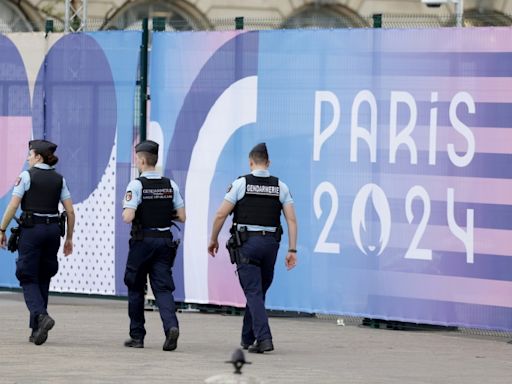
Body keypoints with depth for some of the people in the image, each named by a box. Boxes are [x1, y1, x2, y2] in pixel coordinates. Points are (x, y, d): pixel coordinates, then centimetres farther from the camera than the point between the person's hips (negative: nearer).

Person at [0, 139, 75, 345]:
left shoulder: (27, 175, -4)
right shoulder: (59, 179, 9)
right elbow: (70, 211, 6)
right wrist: (69, 238, 14)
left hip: (31, 229, -5)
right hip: (53, 230, 5)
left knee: (28, 279, 0)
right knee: (43, 279, 13)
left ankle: (41, 315, -25)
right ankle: (36, 329, 12)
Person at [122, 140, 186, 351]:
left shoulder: (136, 185, -11)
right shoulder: (170, 185, 4)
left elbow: (128, 217, -19)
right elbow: (182, 217, 5)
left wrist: (124, 213, 3)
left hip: (143, 241, -4)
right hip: (165, 242, 4)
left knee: (135, 288, 11)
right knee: (163, 288, 3)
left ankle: (137, 336, 16)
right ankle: (171, 325, -22)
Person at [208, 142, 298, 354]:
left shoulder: (241, 184, -4)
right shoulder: (280, 186, 6)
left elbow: (221, 215, -5)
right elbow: (292, 220, 0)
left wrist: (213, 239, 9)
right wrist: (292, 250, 2)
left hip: (246, 243, -4)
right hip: (271, 242, 4)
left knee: (254, 292, -5)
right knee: (258, 291, 16)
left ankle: (263, 338, -19)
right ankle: (248, 338, 25)